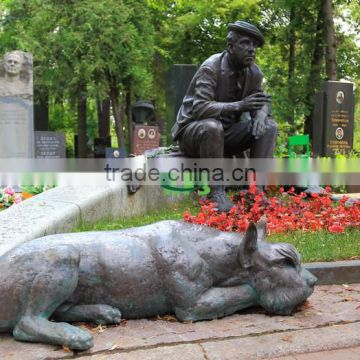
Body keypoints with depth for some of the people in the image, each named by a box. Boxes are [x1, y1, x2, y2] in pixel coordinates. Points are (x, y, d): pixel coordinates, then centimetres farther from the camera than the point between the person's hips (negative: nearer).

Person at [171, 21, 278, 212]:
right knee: (212, 127, -38)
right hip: (194, 130, -6)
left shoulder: (253, 71, -2)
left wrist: (260, 115, -23)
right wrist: (239, 105, -40)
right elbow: (199, 108, -31)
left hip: (228, 131, 6)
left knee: (269, 126, -12)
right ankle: (217, 192, -27)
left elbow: (260, 102, 3)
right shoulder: (210, 67, -21)